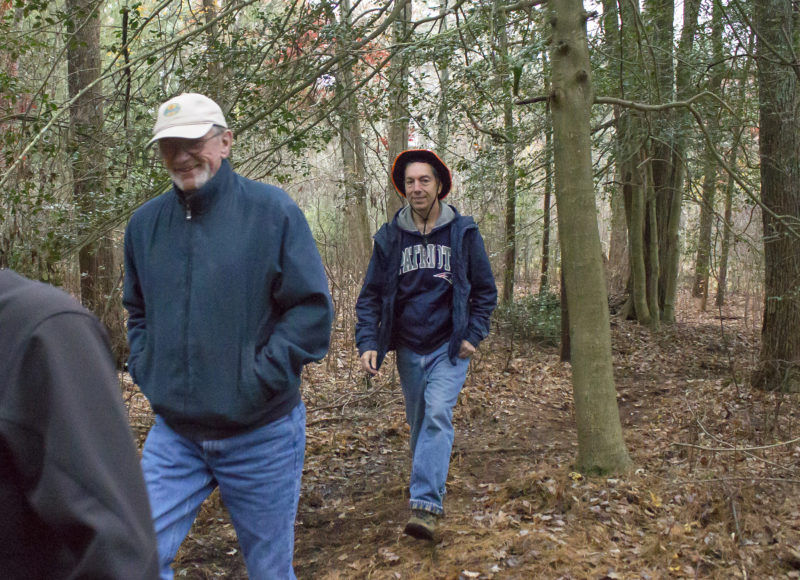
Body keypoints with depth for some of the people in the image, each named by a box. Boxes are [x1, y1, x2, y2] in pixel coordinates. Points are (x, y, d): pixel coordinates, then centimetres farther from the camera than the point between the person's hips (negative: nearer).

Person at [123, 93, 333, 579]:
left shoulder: (272, 210, -9)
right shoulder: (146, 222, 5)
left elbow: (313, 308, -11)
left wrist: (257, 382, -16)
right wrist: (146, 370, 3)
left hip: (262, 434, -3)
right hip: (174, 435, 4)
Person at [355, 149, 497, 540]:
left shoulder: (463, 232, -2)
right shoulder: (389, 237, 1)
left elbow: (485, 290, 6)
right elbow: (370, 296, 4)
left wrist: (473, 335, -6)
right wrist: (368, 342, -9)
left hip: (449, 347, -3)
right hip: (409, 349, 3)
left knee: (438, 414, -20)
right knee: (418, 422, 13)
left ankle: (425, 504, -23)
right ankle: (430, 486, 34)